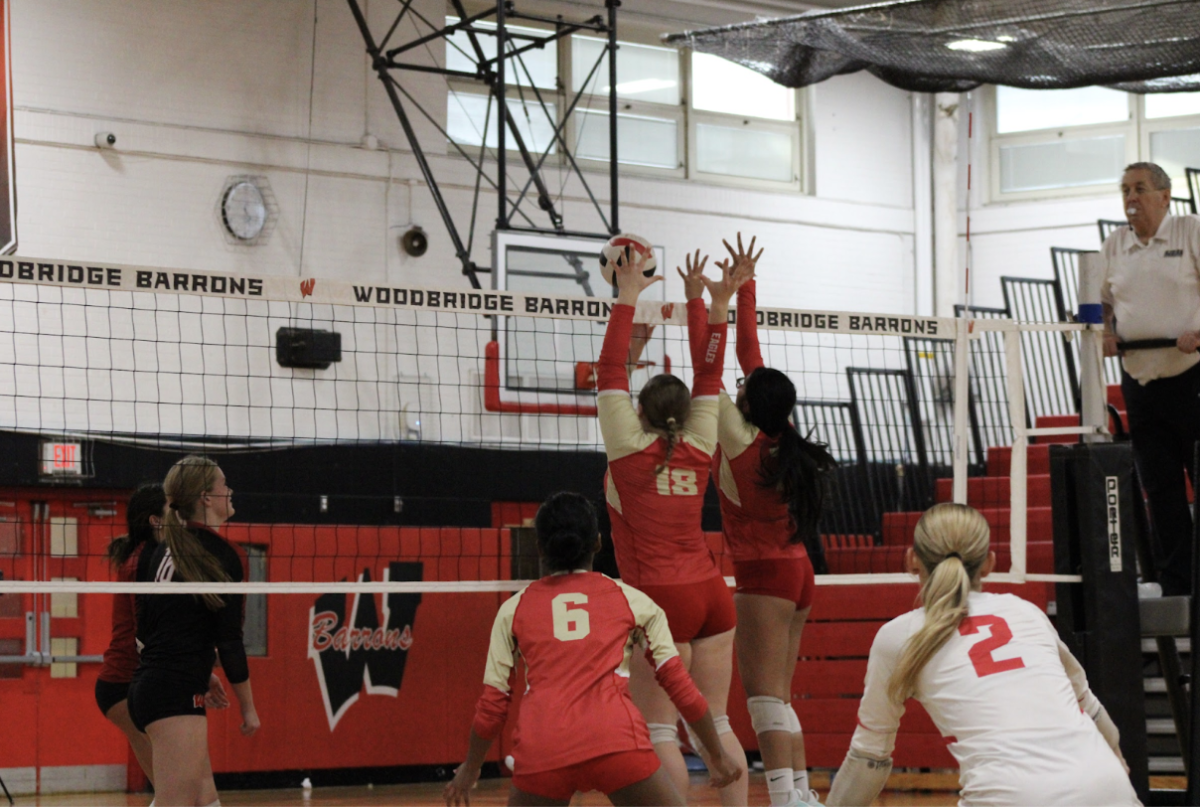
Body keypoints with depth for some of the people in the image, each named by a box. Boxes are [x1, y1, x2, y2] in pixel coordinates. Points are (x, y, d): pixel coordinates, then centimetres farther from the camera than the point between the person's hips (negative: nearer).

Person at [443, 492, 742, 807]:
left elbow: (492, 705, 19)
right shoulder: (629, 598, 17)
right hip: (615, 742, -1)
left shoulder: (514, 609, 19)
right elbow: (679, 685, 15)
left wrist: (470, 769, 34)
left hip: (540, 753, 1)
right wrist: (718, 756, 25)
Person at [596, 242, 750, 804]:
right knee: (714, 725, 7)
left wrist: (627, 299, 3)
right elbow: (708, 377, 17)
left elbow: (609, 372, 0)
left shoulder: (630, 449, -2)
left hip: (660, 595, -5)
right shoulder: (699, 449, 9)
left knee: (659, 730, -5)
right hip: (711, 593, 5)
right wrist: (718, 308, 17)